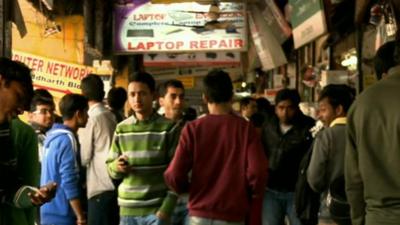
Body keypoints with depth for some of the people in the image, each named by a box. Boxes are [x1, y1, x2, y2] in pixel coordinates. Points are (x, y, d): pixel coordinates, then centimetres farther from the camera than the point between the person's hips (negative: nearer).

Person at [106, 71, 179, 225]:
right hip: (127, 210, 4)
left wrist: (166, 209, -13)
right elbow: (110, 169, 11)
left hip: (156, 209, -4)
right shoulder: (121, 129, 6)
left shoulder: (168, 128, -5)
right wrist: (116, 166, -13)